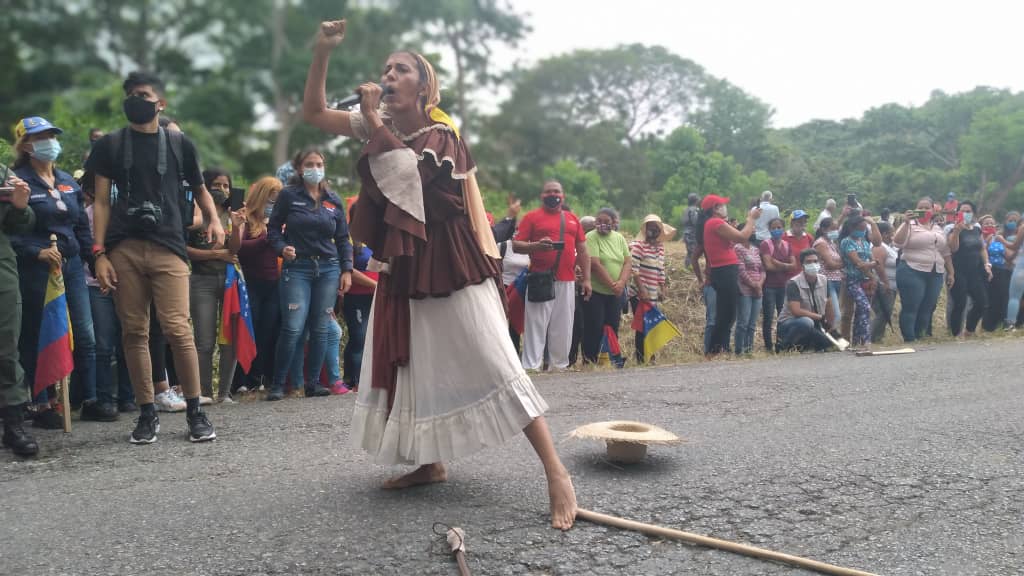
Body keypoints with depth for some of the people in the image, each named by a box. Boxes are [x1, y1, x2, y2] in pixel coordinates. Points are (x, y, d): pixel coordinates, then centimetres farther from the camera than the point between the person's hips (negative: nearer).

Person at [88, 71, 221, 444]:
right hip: (124, 248, 1)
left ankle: (194, 411, 1)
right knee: (134, 332, 2)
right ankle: (147, 413, 12)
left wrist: (213, 219, 2)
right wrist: (99, 253, 0)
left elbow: (199, 189, 23)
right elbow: (102, 202, 9)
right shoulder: (110, 145, 12)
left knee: (177, 329, -11)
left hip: (168, 248, -1)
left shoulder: (180, 144, 12)